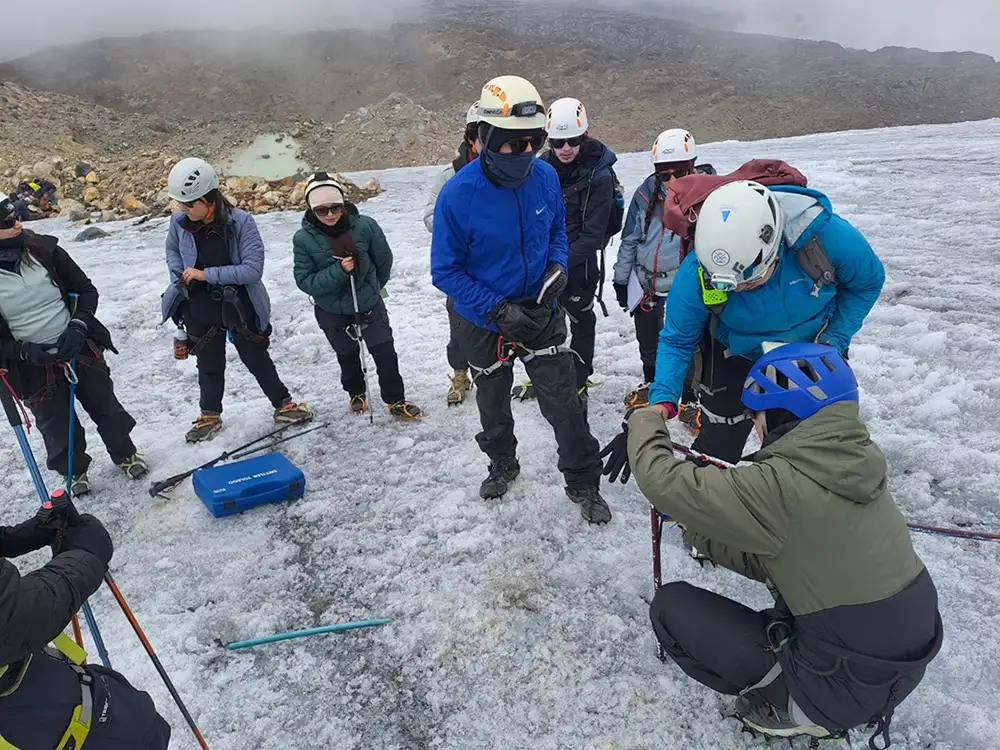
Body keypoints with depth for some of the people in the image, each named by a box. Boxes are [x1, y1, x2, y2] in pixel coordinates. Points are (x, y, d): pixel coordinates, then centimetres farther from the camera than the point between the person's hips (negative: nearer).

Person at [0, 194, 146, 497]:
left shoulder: (44, 251, -9)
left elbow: (85, 289, 1)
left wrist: (78, 326, -12)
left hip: (80, 348, 2)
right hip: (33, 367, -1)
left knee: (106, 407, 17)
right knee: (57, 427, 13)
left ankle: (125, 454, 40)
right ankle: (74, 471, 39)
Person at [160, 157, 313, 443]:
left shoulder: (240, 221, -21)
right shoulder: (179, 223, -9)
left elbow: (252, 269, -25)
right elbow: (172, 250, 14)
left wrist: (206, 274, -25)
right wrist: (179, 276, -2)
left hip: (240, 307, -3)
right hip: (200, 310, 3)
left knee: (257, 360, 12)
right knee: (209, 366, 17)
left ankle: (283, 405, 31)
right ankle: (210, 416, 37)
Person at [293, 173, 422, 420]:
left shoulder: (365, 226, -20)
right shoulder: (304, 239, -20)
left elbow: (384, 261, -4)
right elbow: (305, 281, -18)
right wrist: (338, 271, -32)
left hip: (370, 304, 0)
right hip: (332, 312, 1)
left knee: (385, 353, 3)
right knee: (347, 356, 21)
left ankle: (395, 401, 24)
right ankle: (356, 394, 48)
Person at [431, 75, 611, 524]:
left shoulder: (545, 177, -11)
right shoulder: (458, 195, -24)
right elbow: (446, 271, -18)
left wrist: (558, 267, -13)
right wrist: (498, 309, -27)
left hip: (541, 315, 2)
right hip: (484, 323, -1)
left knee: (565, 405, 1)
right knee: (493, 404, 21)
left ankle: (583, 483, 24)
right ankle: (502, 465, 48)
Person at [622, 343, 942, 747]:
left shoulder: (783, 484, -27)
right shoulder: (853, 462, -2)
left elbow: (663, 483, -20)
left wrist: (646, 422, -3)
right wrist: (702, 534, 7)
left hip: (842, 688, -7)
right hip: (902, 666, 8)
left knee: (670, 606, -3)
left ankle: (793, 707, 6)